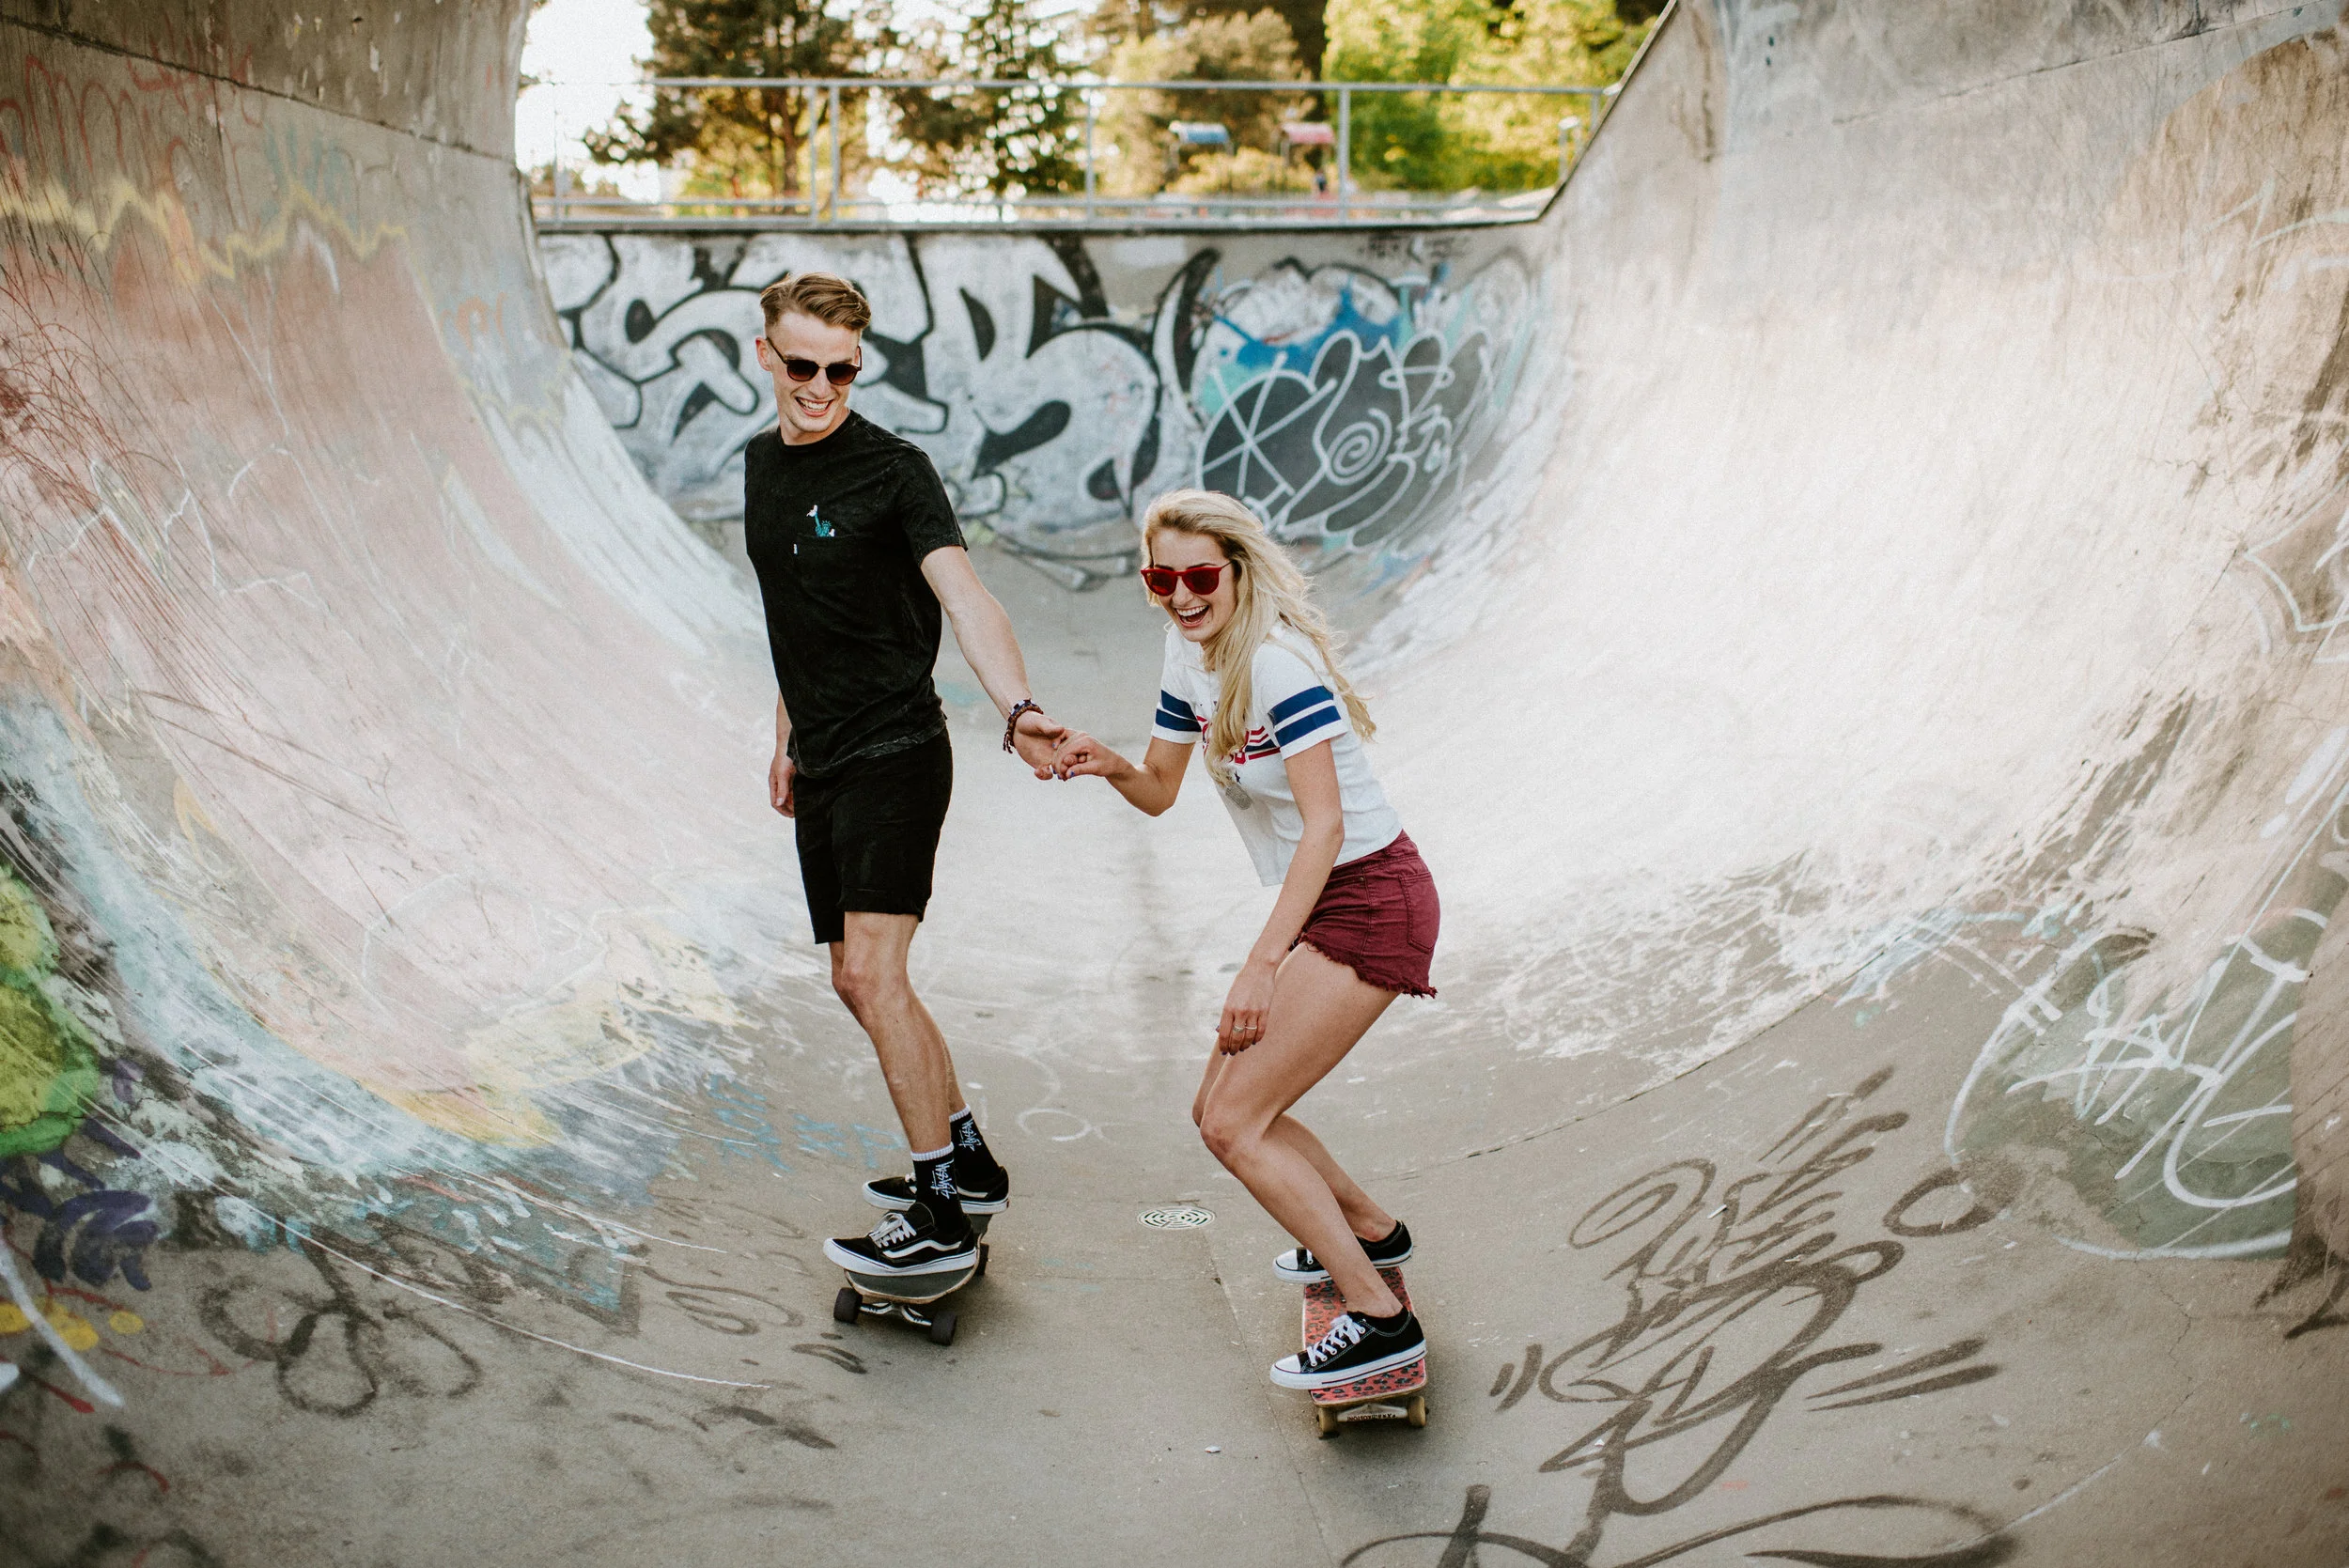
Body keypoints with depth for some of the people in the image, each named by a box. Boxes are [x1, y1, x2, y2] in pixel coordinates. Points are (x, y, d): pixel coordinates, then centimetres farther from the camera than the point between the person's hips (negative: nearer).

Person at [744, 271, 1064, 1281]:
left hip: (894, 753, -8)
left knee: (872, 972, -15)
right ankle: (968, 1160, 27)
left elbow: (966, 600, -26)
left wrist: (1016, 710, -42)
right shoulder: (761, 463, 12)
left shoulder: (894, 470, -12)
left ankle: (941, 1218, -7)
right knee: (856, 981, 12)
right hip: (822, 765, 8)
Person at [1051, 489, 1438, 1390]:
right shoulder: (1190, 653, 6)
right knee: (1222, 1109, 14)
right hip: (1321, 907, 9)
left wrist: (1262, 967, -30)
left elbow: (1324, 824, -26)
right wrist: (1110, 766, -10)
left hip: (1370, 905, -9)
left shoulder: (1277, 661, -21)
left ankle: (1378, 1319, -3)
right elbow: (1160, 791, 13)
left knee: (1234, 1125, -11)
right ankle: (1370, 1231, 34)